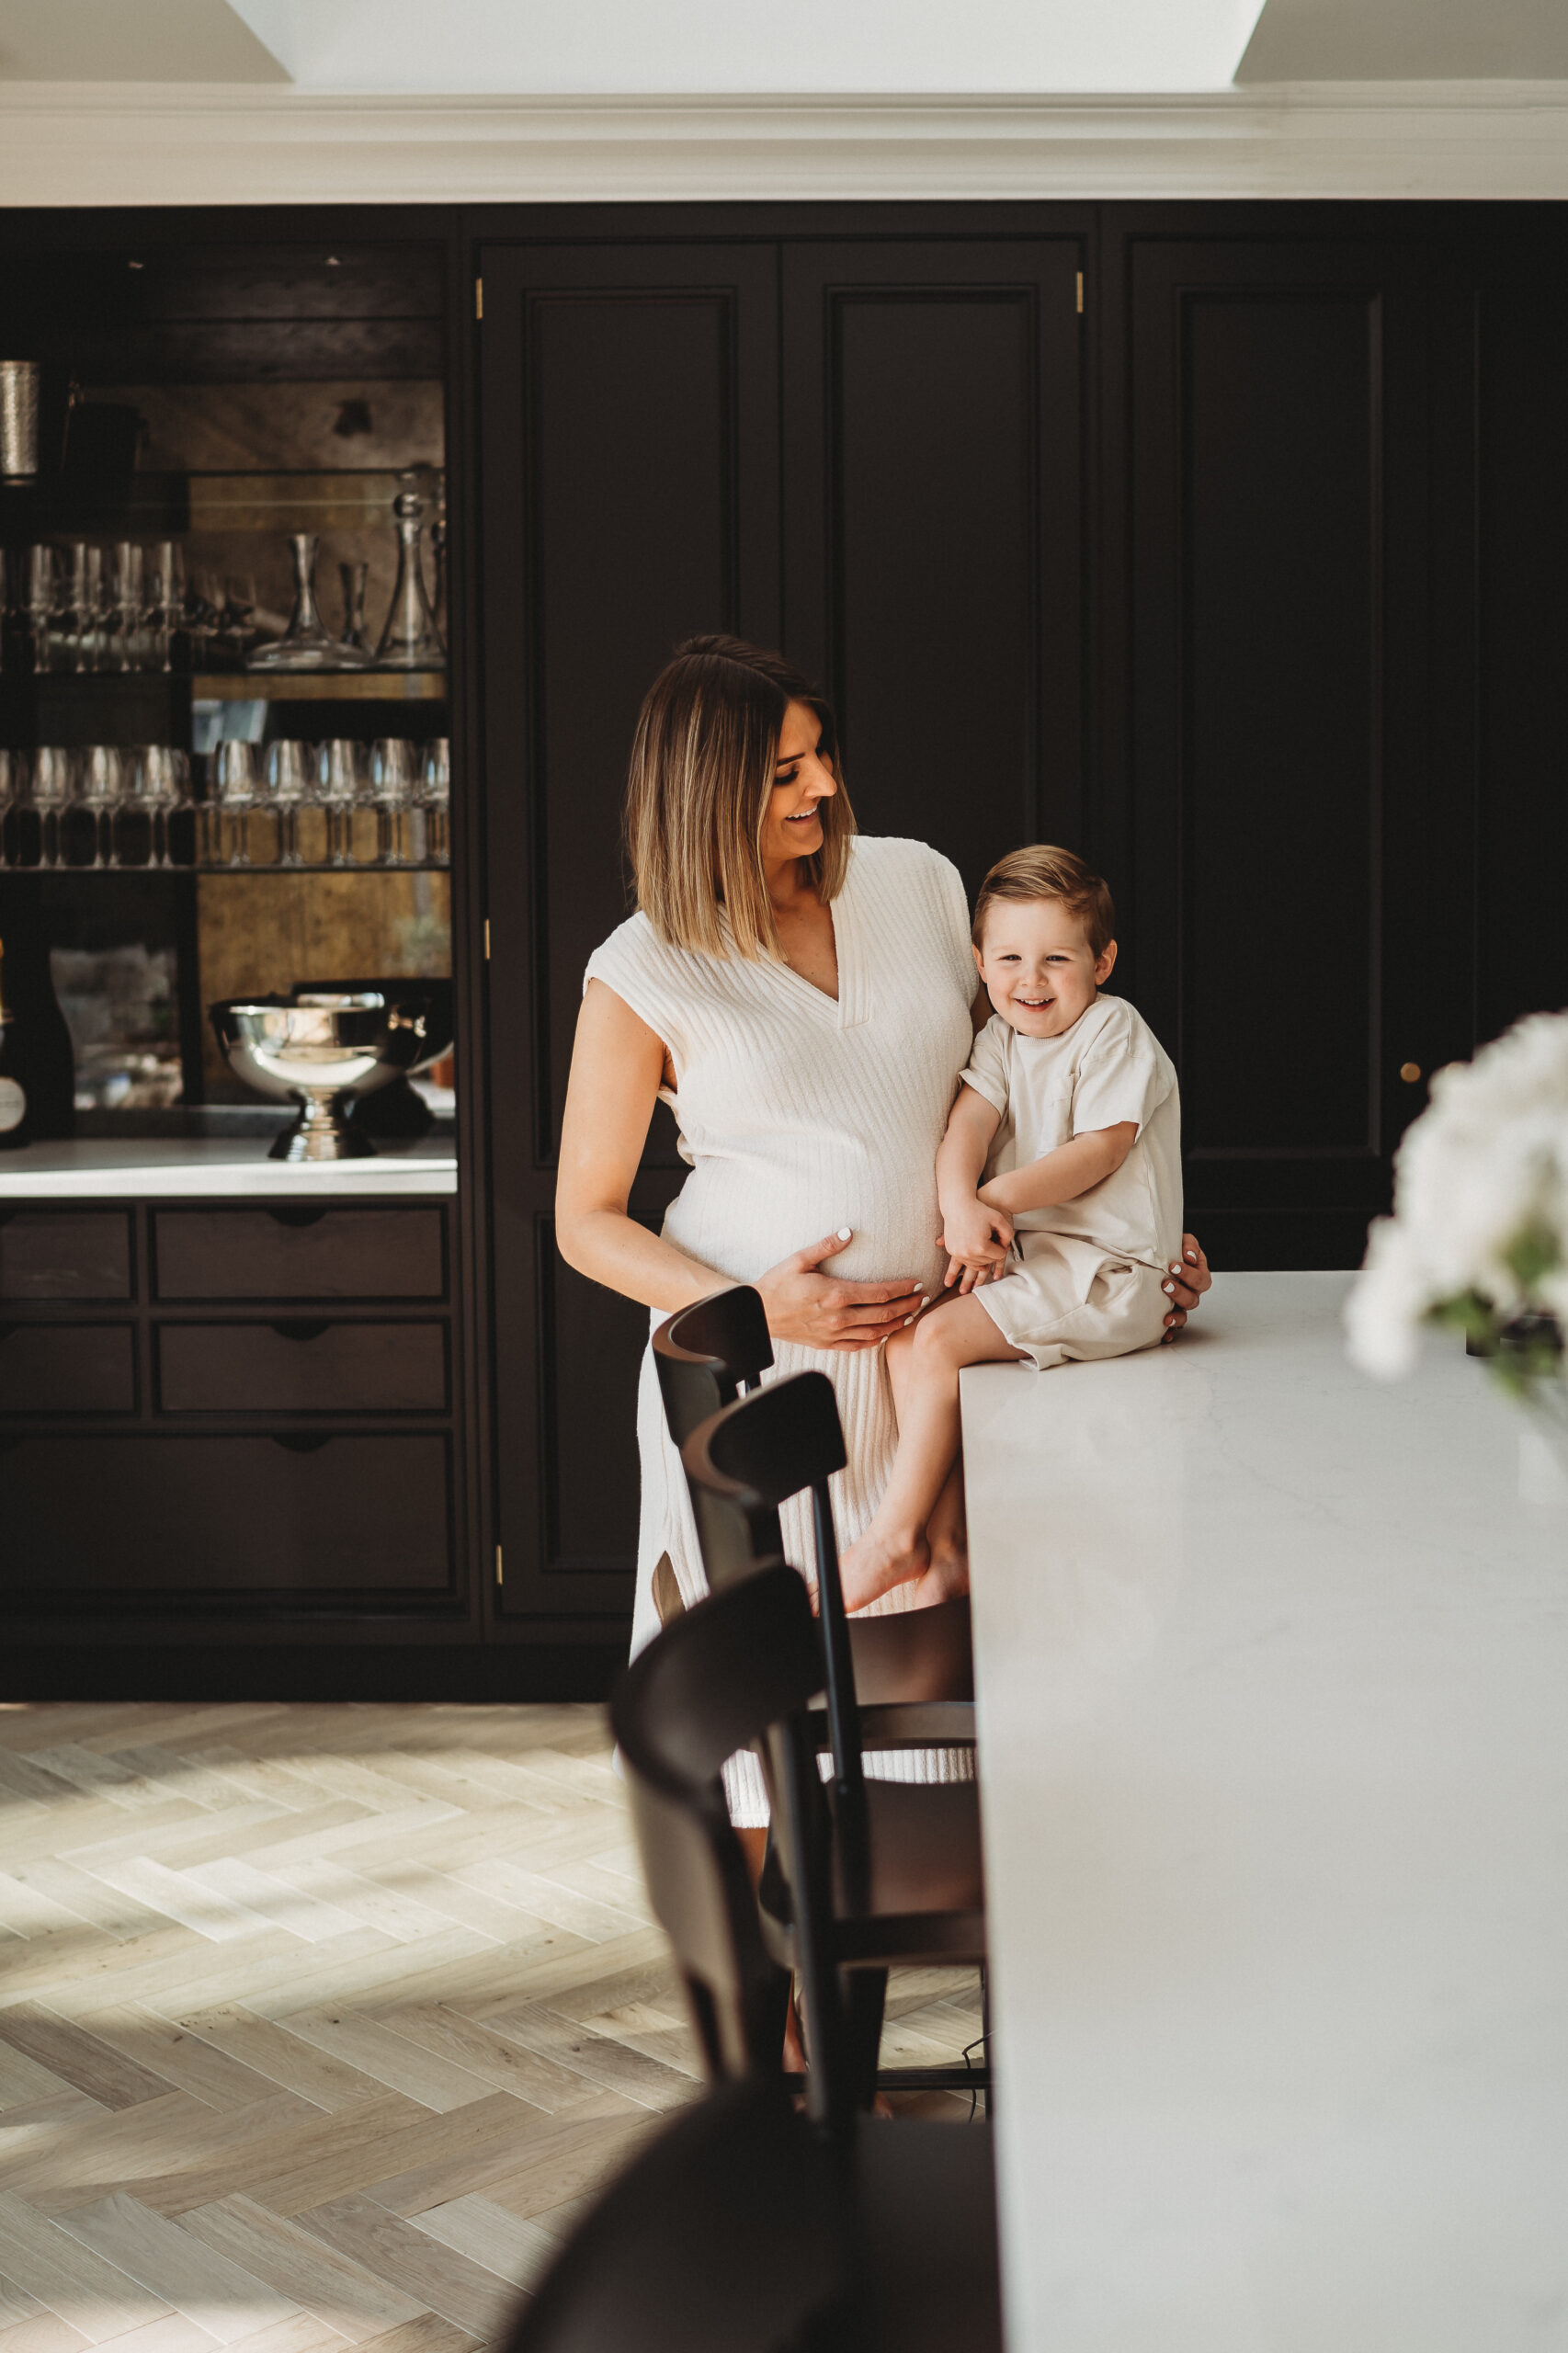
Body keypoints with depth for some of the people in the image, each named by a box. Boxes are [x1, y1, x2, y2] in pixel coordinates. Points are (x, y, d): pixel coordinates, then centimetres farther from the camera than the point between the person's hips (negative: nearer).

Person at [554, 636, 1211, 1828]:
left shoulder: (920, 885, 7)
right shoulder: (644, 973, -3)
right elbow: (587, 1222, 0)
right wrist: (752, 1306, -14)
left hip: (926, 1357, 3)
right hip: (754, 1361, -3)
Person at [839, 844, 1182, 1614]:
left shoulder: (1114, 1030, -6)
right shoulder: (1002, 1038, 13)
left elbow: (1100, 1150, -15)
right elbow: (967, 1120, -4)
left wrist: (1001, 1198, -20)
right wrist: (960, 1206, -23)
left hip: (1106, 1272, -8)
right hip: (1027, 1258, 8)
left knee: (938, 1339, -19)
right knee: (901, 1341, -5)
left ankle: (895, 1534, -8)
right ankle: (943, 1540, -5)